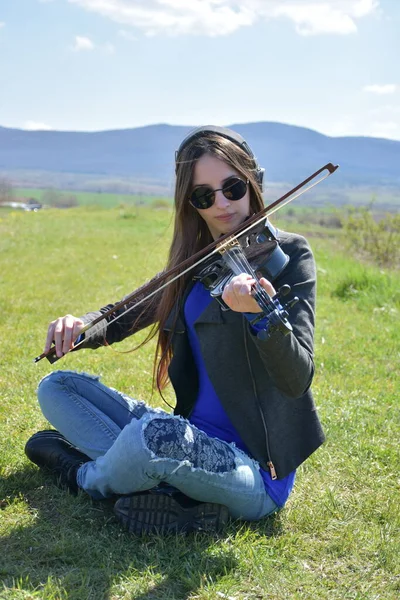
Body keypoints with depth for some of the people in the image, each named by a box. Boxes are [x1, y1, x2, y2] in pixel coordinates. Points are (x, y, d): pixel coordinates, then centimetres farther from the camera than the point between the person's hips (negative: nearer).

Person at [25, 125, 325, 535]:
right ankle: (166, 484, -12)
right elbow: (126, 317, 17)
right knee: (56, 387, 7)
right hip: (194, 436, 7)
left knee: (155, 430, -36)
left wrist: (260, 314, -40)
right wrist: (81, 327, -5)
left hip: (257, 470, -7)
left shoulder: (288, 254, -10)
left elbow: (298, 379, -20)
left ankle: (85, 476, -1)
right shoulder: (193, 262, 8)